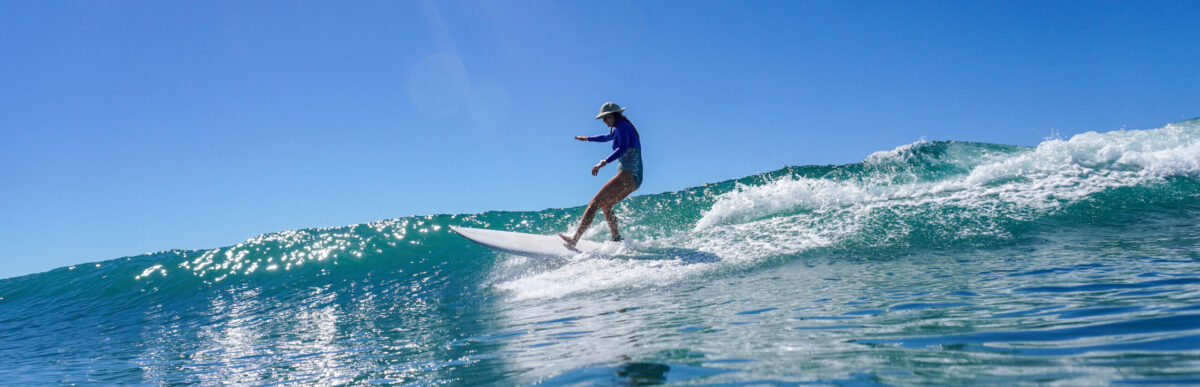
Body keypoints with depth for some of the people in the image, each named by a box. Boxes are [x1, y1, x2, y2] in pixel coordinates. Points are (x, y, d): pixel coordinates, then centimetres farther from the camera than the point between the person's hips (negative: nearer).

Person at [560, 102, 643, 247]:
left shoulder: (622, 126, -8)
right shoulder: (621, 128, 22)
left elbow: (623, 148, -26)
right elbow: (608, 137, 43)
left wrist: (604, 162, -37)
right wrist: (588, 138, 56)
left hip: (627, 175, -11)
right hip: (635, 178, 11)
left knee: (594, 203, -15)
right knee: (605, 205, 24)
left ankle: (574, 239, -21)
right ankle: (617, 240, 20)